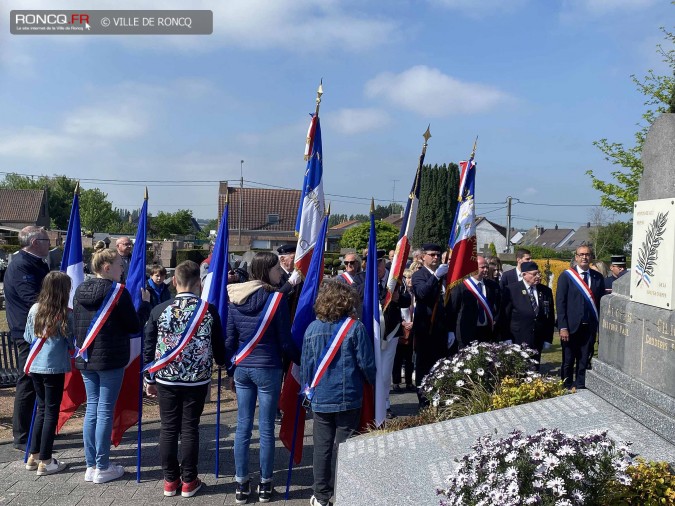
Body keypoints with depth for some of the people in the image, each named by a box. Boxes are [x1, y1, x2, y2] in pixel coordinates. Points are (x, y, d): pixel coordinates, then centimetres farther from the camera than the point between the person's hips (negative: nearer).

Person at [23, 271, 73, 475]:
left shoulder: (35, 309, 2)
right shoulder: (65, 314, -13)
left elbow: (27, 338, 12)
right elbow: (72, 342, -6)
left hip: (35, 366, 6)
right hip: (54, 368, -6)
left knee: (41, 408, 18)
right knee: (51, 412, 3)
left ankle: (34, 456, 24)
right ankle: (45, 462, 9)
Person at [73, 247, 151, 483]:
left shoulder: (80, 291, 6)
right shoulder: (118, 291, -14)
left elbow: (76, 325, 14)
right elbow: (134, 326, -9)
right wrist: (145, 303, 4)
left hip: (86, 358, 6)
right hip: (111, 359, -6)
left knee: (91, 408, 13)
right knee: (105, 411, 1)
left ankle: (91, 466, 19)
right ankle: (102, 468, 10)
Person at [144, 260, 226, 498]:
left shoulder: (160, 310, -5)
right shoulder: (209, 310, -8)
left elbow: (149, 348, 0)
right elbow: (219, 347, 1)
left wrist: (150, 379, 11)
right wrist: (221, 363, 23)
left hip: (166, 379, 1)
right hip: (197, 380, 0)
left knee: (168, 429, 11)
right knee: (190, 429, 8)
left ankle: (170, 480, 19)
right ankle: (189, 481, 17)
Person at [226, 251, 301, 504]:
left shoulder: (235, 299, 2)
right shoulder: (276, 298, -12)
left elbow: (229, 339, 6)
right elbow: (285, 341, -9)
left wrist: (231, 367, 17)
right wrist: (302, 360, 7)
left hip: (242, 368, 5)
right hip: (267, 369, -4)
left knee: (243, 426, 11)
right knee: (266, 428, 6)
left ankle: (241, 485, 20)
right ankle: (265, 485, 18)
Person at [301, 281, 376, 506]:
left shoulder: (312, 328, -3)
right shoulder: (355, 327, -11)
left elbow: (305, 364, 3)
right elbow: (367, 363, -8)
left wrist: (308, 390, 17)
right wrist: (375, 383, 10)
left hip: (320, 398, 2)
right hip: (348, 398, -2)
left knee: (322, 446, 11)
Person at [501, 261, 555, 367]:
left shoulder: (546, 291, 8)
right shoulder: (512, 289, -4)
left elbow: (550, 316, 12)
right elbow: (505, 315, -4)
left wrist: (548, 338, 8)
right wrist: (507, 338, -7)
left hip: (538, 339, 4)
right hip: (519, 340, -3)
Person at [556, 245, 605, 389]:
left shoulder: (598, 278, 6)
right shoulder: (566, 276, -2)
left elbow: (601, 302, 5)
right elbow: (560, 303, -6)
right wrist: (563, 327, -12)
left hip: (589, 327, 2)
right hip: (571, 326, -2)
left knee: (584, 361, 8)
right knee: (568, 361, 5)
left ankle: (581, 388, 20)